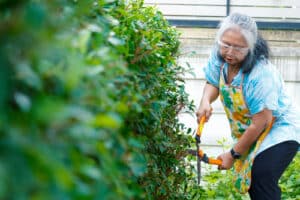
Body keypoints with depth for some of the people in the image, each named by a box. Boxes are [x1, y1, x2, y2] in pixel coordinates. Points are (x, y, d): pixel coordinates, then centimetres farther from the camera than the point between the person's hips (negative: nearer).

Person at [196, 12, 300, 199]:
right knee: (248, 179, 11)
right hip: (249, 132, 8)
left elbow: (259, 124, -26)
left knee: (261, 178, -25)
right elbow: (213, 83, 7)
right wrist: (206, 102, -17)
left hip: (280, 129, -7)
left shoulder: (262, 74, -33)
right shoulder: (219, 56, -13)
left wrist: (233, 155, -16)